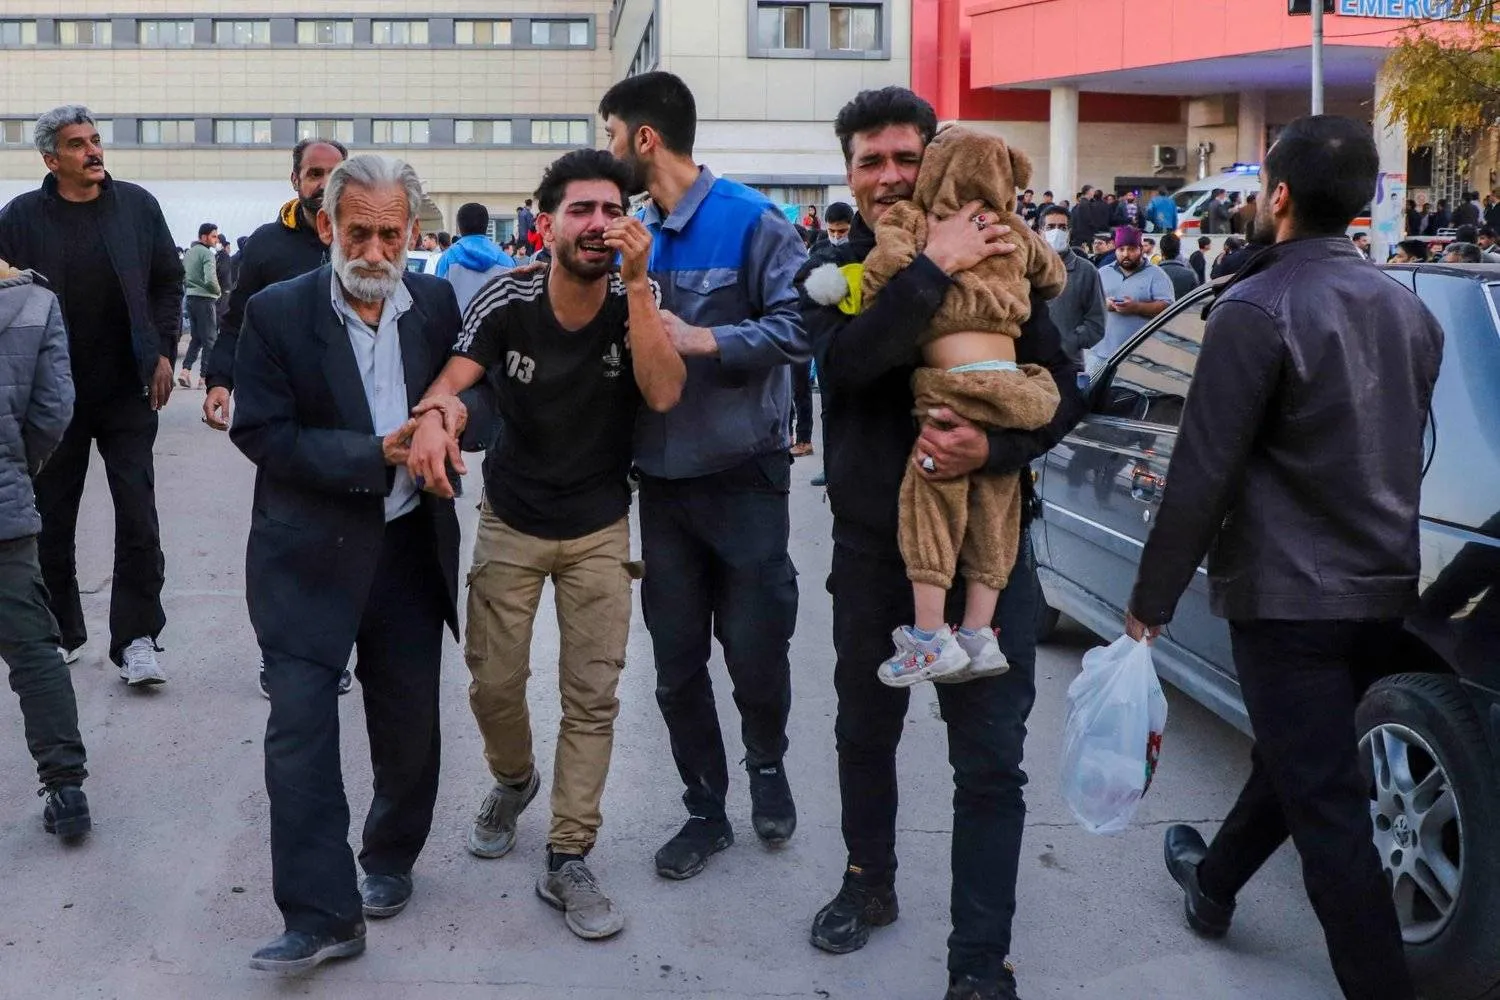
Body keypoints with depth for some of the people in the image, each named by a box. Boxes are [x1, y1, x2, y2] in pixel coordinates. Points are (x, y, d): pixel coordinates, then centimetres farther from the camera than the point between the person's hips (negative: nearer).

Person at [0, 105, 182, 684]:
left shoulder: (137, 207, 1)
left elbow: (168, 282, 8)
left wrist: (164, 351, 0)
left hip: (128, 392, 0)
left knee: (138, 517, -3)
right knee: (52, 519, 11)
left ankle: (135, 638, 3)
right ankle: (61, 632, 26)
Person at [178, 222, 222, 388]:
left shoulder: (188, 253, 13)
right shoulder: (207, 253, -13)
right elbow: (210, 280, -23)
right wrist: (218, 291, -5)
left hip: (190, 297, 8)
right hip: (205, 298, -8)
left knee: (196, 337, 16)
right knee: (209, 339, 1)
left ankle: (185, 370, 4)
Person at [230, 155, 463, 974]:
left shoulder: (436, 303, 1)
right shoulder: (276, 313, -8)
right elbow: (262, 434, -12)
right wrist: (376, 456, -21)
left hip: (412, 547, 3)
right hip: (311, 554, -3)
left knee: (408, 723, 14)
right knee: (299, 727, -8)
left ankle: (389, 861, 38)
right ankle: (321, 915, 0)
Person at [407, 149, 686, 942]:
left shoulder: (636, 301, -14)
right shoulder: (508, 300, -15)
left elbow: (663, 393, -27)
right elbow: (452, 379, -19)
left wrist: (636, 281, -33)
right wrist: (432, 418, -43)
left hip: (599, 527, 0)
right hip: (511, 521, 0)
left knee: (593, 695, -1)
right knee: (493, 681, 6)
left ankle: (567, 860, 9)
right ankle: (512, 780, 39)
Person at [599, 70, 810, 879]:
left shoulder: (751, 221, -10)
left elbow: (799, 325, -17)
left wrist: (706, 341, -23)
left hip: (744, 475, -5)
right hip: (663, 476, 5)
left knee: (755, 646, 3)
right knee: (676, 660, 9)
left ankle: (767, 765, 34)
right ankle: (705, 811, 25)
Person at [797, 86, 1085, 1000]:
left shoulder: (996, 263, -3)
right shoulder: (833, 273, 0)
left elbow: (1063, 391, -5)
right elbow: (846, 361, -22)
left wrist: (994, 447, -24)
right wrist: (932, 269, -30)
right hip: (872, 545, 2)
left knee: (990, 760, 0)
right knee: (865, 731, 19)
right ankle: (870, 882, 42)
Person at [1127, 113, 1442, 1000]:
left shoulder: (1259, 309, -16)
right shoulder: (1410, 309, 8)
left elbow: (1202, 475, -18)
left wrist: (1151, 602, -11)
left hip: (1290, 596, -8)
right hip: (1384, 586, 9)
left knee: (1328, 803, -3)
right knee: (1296, 757, 24)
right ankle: (1214, 883, 46)